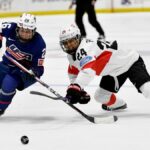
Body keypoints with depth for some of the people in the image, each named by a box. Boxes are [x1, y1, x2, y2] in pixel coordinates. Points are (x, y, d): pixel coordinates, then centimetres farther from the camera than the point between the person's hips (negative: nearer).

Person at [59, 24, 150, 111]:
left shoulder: (85, 48, -31)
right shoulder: (71, 55, 0)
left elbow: (88, 70, -47)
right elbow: (73, 74, 14)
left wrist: (75, 87, -56)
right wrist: (79, 91, 1)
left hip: (130, 61, -10)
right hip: (113, 72, 10)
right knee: (100, 96, 9)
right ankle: (118, 104, 38)